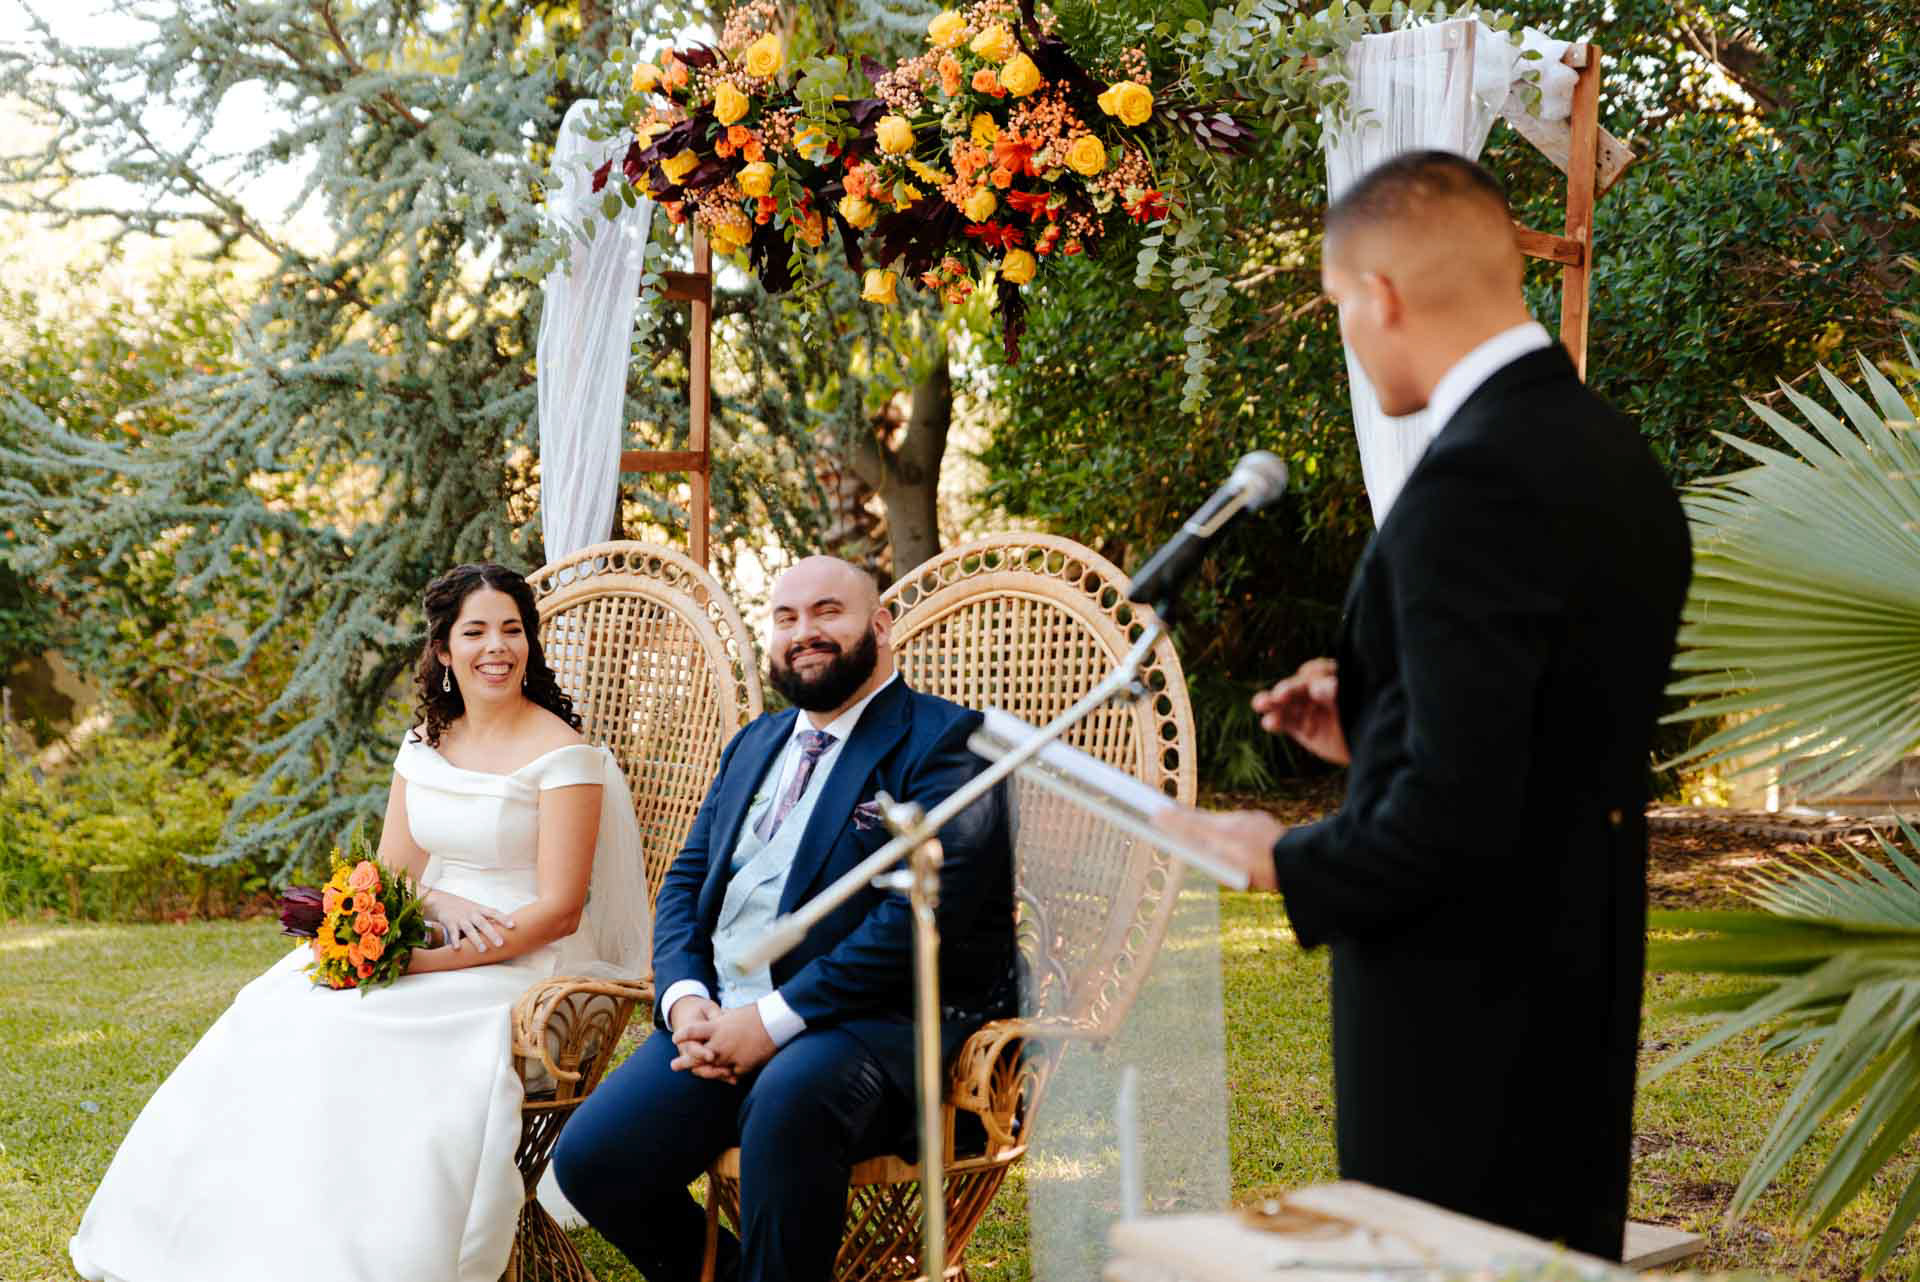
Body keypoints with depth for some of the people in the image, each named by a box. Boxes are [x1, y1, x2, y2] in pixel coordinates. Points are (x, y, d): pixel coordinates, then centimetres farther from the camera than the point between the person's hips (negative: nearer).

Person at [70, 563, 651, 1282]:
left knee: (358, 1037, -30)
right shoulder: (425, 743, 11)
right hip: (428, 945, 6)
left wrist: (431, 961, -21)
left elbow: (559, 911, -14)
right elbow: (391, 873, 13)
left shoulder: (562, 754, -9)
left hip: (523, 961, -6)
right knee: (279, 1020, -16)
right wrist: (438, 904, -11)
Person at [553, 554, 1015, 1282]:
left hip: (875, 1018, -6)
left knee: (790, 1093, -39)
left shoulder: (944, 743, -2)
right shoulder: (755, 745, 23)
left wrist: (777, 1017, -18)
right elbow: (685, 881, 19)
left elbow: (922, 913, -14)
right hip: (724, 1014, 7)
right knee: (588, 1161, -13)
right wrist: (684, 997, -3)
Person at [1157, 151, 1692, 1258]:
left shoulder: (1474, 482, -22)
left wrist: (1288, 863, -10)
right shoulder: (1618, 458, 7)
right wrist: (1374, 729, 13)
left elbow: (1458, 805, -24)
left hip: (1463, 1012, -9)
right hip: (1579, 985, 9)